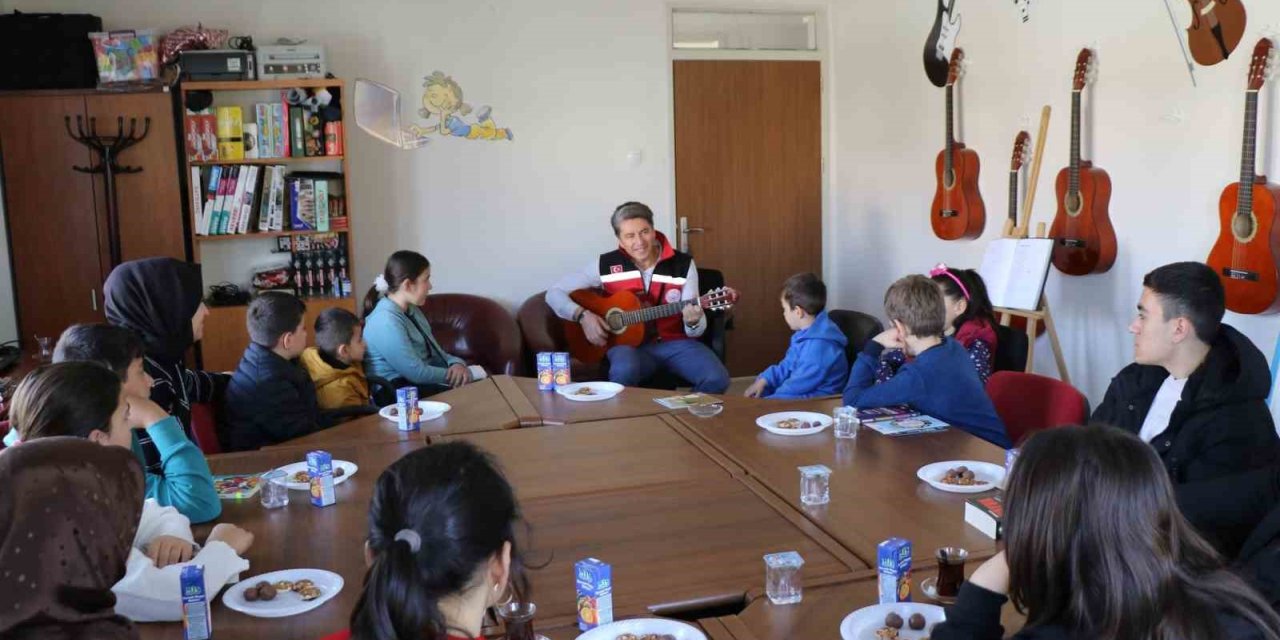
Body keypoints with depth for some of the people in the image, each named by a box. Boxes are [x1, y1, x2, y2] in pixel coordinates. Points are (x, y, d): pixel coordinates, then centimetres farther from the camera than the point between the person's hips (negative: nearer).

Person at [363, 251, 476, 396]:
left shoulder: (412, 310, 11)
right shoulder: (386, 321, -20)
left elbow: (434, 351, 15)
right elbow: (417, 373, -22)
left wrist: (456, 363, -5)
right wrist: (455, 374, -10)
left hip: (421, 384, 9)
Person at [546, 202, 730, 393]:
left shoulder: (683, 265, -3)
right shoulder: (605, 265, -3)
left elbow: (695, 331, -2)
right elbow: (554, 293, 3)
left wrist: (692, 322, -26)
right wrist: (582, 315, -14)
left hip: (675, 342, 2)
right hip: (629, 343, -1)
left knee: (716, 379, -25)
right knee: (624, 372, -38)